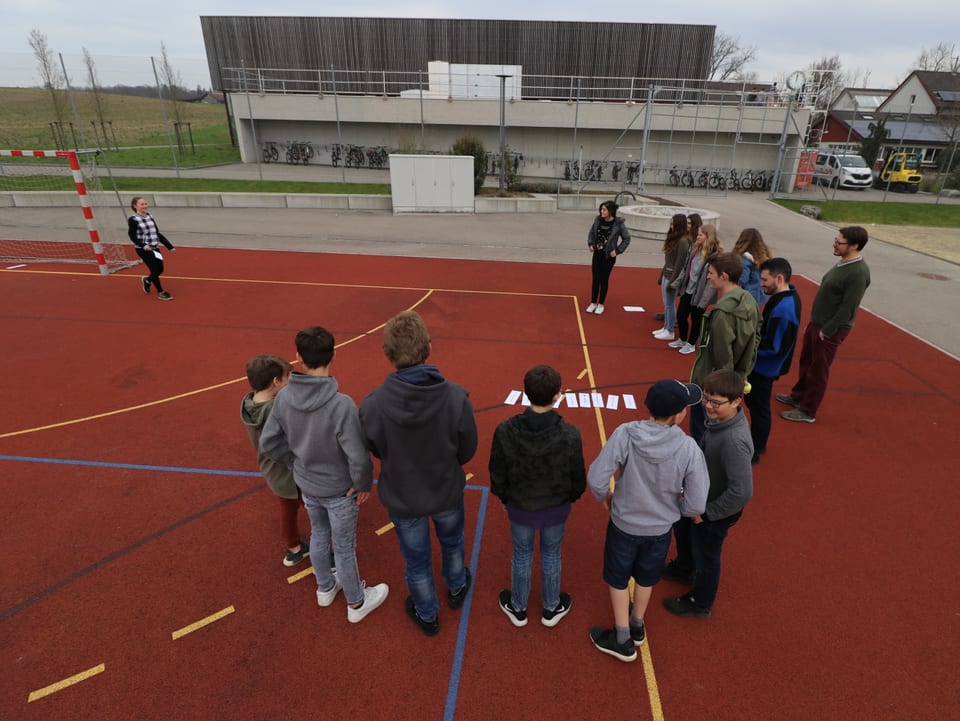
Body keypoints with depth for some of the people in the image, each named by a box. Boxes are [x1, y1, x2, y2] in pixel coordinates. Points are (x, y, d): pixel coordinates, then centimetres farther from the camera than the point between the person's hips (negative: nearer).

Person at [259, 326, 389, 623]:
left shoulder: (284, 397, -17)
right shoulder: (341, 404, -33)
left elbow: (268, 443, -6)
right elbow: (358, 458, -31)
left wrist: (299, 462, 7)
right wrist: (364, 484, -11)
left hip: (306, 485, 5)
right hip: (339, 490, -4)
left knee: (319, 535, 28)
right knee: (344, 548, 16)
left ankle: (325, 588, 53)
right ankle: (356, 603, 40)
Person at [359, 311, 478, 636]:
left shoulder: (372, 405, -30)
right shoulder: (456, 397, -30)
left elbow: (376, 450, -10)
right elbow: (467, 452, -14)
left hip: (402, 498, 0)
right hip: (447, 492, 1)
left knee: (417, 560, 25)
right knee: (452, 542, 32)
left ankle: (427, 616, 51)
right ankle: (456, 589, 59)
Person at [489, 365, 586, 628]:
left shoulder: (505, 431, -28)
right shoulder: (570, 435, -28)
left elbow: (497, 476, -12)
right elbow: (578, 479, -12)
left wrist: (504, 498, 9)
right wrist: (570, 497, 10)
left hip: (520, 507, 0)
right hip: (556, 508, 0)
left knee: (521, 555, 24)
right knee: (551, 555, 25)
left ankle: (518, 608, 47)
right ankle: (551, 608, 48)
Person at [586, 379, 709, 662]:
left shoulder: (625, 434, -28)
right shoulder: (688, 448, -26)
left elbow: (595, 479, -25)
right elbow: (695, 505, -19)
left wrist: (605, 497, -2)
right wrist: (672, 506, 3)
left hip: (624, 524, -1)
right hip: (660, 528, 2)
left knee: (618, 578, 23)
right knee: (646, 577, 29)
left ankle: (623, 640, 40)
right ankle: (637, 625, 53)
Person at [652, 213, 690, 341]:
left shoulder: (683, 241, -17)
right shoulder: (673, 238, 9)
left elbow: (680, 263, -18)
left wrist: (672, 282, -17)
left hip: (673, 276, -9)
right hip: (666, 274, 9)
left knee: (670, 304, 1)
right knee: (666, 303, 16)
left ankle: (669, 332, 11)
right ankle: (665, 328, 27)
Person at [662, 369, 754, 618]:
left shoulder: (734, 441, -39)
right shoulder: (719, 418, -14)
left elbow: (742, 491, -35)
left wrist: (708, 512, -22)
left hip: (717, 510, -8)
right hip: (700, 497, 8)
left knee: (705, 555, 17)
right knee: (683, 528, 31)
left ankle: (700, 603, 45)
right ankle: (683, 568, 62)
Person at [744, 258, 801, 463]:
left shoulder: (783, 309, -31)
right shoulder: (789, 296, 1)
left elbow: (773, 347, -28)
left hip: (765, 367, -9)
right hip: (764, 365, 9)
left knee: (759, 407, 7)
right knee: (753, 402, 23)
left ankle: (754, 451, 25)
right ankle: (756, 443, 40)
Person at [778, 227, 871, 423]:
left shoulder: (858, 273, -24)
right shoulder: (843, 264, 6)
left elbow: (847, 308, -24)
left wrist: (826, 331, -19)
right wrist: (813, 323, 16)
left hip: (831, 330, -9)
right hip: (816, 323, 9)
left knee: (818, 370, 4)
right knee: (806, 362, 21)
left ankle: (808, 412, 17)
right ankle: (798, 396, 39)